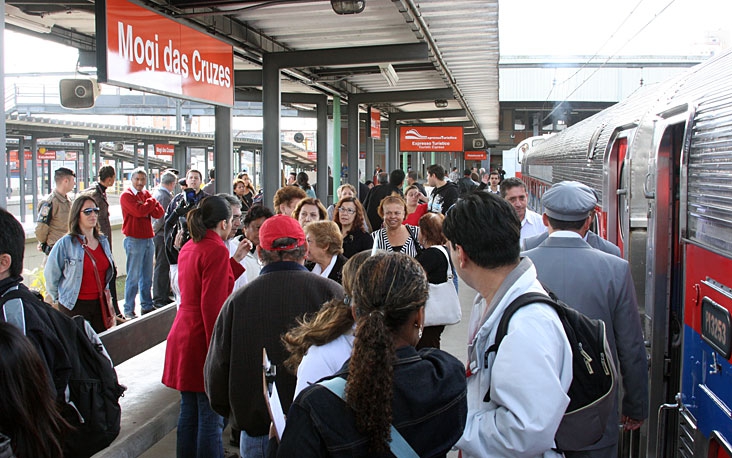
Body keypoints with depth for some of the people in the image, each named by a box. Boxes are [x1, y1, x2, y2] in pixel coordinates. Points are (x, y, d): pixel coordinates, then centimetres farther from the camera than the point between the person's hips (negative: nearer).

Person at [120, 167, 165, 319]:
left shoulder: (147, 194, 14)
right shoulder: (126, 195, -6)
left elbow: (159, 212, 2)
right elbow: (139, 212, -22)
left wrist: (146, 206, -14)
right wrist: (151, 202, -6)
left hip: (148, 239, 7)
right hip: (134, 240, -7)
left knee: (147, 276, 13)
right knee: (133, 277, -6)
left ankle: (147, 305, 23)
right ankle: (129, 310, -1)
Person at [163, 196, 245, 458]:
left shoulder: (188, 248, 13)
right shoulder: (217, 250, -14)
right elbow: (212, 304, -20)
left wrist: (235, 261, 19)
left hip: (183, 336, 9)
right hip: (203, 340, -9)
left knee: (189, 413, 15)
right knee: (211, 417, -2)